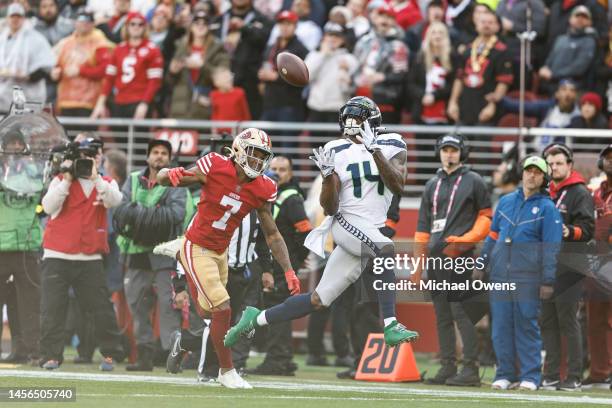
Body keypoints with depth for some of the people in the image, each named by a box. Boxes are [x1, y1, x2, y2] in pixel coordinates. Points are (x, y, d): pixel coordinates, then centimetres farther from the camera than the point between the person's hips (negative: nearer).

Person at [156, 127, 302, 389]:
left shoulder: (262, 190, -5)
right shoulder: (215, 168, -18)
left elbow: (272, 234, 3)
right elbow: (162, 179, -11)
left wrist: (288, 271, -5)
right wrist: (170, 175, -36)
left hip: (220, 253, 6)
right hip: (196, 250, -6)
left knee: (208, 313, 15)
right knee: (223, 311, -12)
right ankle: (227, 371, 1)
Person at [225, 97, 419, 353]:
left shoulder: (391, 146, 3)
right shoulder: (337, 152, 0)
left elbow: (398, 186, -15)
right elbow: (330, 208, -3)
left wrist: (374, 150, -22)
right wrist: (328, 175, -20)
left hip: (374, 231, 3)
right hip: (346, 225, -3)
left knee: (317, 301, 6)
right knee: (385, 250, -35)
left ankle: (256, 319, 22)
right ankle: (390, 326, -36)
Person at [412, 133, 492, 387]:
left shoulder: (473, 181, 3)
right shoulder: (432, 185, 19)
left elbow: (486, 216, 4)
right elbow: (423, 226, 19)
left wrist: (465, 240, -10)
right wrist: (418, 265, 13)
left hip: (459, 254, -6)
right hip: (435, 256, 6)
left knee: (461, 311, -13)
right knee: (442, 315, 6)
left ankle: (470, 369, -14)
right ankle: (447, 367, 9)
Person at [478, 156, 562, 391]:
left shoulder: (547, 208, 1)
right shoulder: (506, 202, 15)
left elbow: (551, 247, -4)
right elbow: (492, 236, 20)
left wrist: (547, 281, -10)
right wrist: (481, 265, 14)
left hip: (528, 278, -4)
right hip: (499, 275, 4)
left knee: (527, 325, -5)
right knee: (501, 326, 3)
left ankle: (530, 376, -2)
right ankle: (506, 374, 9)